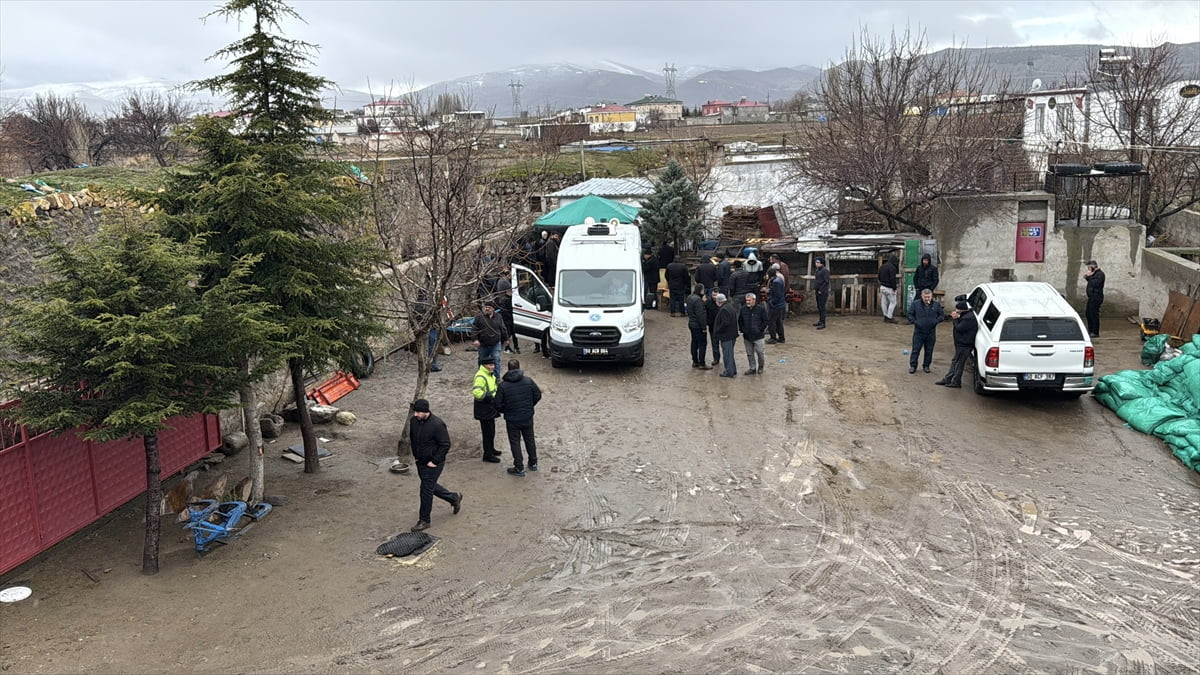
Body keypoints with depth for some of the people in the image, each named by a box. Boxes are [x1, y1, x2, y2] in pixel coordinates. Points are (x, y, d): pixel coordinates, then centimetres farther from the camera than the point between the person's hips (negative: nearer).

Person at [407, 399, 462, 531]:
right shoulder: (414, 421, -3)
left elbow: (445, 445, -18)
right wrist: (414, 455, 10)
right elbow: (412, 438, 16)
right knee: (431, 487, 20)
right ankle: (454, 498, 41)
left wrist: (434, 462, -18)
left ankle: (424, 521, 14)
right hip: (420, 462, 7)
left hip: (433, 464, -7)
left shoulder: (437, 424, -24)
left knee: (426, 490, -1)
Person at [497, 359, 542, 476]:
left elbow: (499, 404, -12)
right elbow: (538, 395, 0)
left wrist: (506, 411, 9)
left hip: (512, 420, -3)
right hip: (528, 418, 3)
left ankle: (519, 468, 14)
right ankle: (533, 463, 33)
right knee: (530, 440, 21)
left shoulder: (503, 385, -14)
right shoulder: (528, 381, -9)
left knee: (515, 443, 10)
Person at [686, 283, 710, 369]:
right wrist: (704, 327, -18)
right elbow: (700, 315, -23)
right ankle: (702, 364, 2)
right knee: (702, 344, -2)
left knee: (694, 343, 17)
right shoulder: (698, 300, -23)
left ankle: (695, 362, 25)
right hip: (698, 326, -10)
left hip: (692, 324, 10)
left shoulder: (690, 298, 7)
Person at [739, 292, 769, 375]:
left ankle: (761, 367, 24)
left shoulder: (761, 309, -7)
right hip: (747, 336, 4)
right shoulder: (743, 309, 3)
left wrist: (760, 330, -8)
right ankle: (752, 368, 21)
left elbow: (765, 321, -2)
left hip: (758, 336, -4)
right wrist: (742, 330, 6)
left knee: (760, 352, 3)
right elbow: (740, 321, 15)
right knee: (749, 353, 10)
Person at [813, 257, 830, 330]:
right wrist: (815, 287, 11)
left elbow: (826, 281, -17)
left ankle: (823, 324, -8)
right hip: (818, 291, 9)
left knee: (822, 307, -10)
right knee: (819, 307, 13)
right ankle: (820, 321, 22)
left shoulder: (825, 270, -12)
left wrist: (821, 290, -17)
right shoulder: (817, 270, 15)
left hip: (823, 292, -9)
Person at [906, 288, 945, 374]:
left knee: (929, 350, 10)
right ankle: (913, 366, 11)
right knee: (915, 349, 2)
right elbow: (909, 315, 3)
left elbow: (942, 315, 8)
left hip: (931, 332, 2)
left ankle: (926, 366, 23)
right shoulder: (915, 304, -3)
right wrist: (915, 322, -11)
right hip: (918, 332, -1)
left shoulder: (936, 305, 1)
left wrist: (935, 321, -8)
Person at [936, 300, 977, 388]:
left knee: (958, 363, -2)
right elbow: (959, 326, 15)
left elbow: (959, 328, -24)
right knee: (954, 362, 16)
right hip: (960, 344, 11)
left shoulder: (968, 318, -22)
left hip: (964, 345, -11)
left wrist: (956, 318, -14)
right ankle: (947, 379, 24)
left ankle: (956, 382, 6)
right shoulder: (966, 315, 12)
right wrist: (956, 317, -1)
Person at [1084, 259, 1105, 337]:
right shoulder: (1094, 273, 16)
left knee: (1094, 314, -9)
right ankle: (1090, 330, 27)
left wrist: (1090, 276, -18)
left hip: (1096, 297, -11)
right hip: (1092, 297, 11)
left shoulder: (1100, 274, -14)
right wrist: (1087, 277, 10)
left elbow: (1095, 283, -27)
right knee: (1088, 313, 17)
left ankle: (1095, 333, -5)